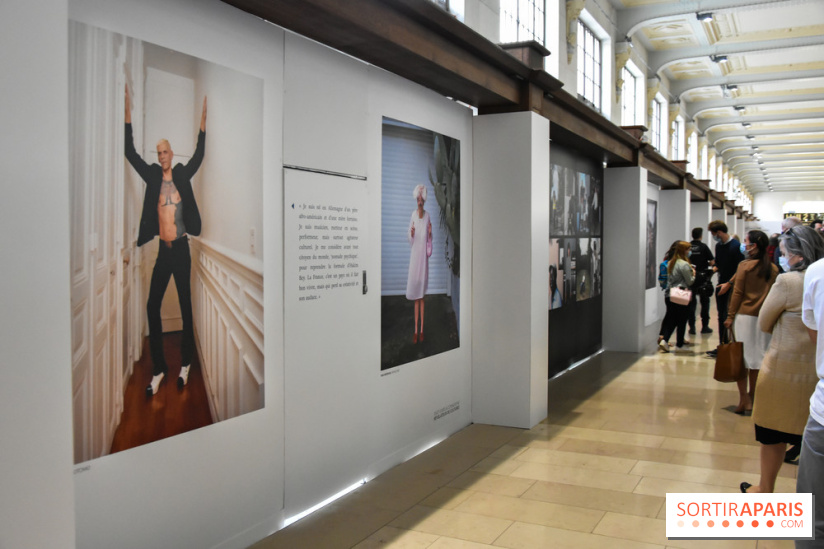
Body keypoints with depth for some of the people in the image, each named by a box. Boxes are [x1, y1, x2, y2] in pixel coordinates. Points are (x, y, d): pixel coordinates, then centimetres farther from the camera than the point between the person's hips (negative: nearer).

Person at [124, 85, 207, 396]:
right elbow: (131, 153, 3)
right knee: (152, 306, -3)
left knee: (186, 305, 4)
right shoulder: (153, 176, 6)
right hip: (162, 249, 2)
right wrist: (127, 113, -2)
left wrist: (203, 121, -3)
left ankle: (185, 364, 15)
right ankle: (158, 369, 6)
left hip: (182, 248, -2)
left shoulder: (182, 175, 5)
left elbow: (199, 154, 4)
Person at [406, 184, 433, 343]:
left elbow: (429, 240, 7)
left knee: (422, 295, 5)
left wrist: (430, 233, -12)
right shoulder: (413, 214, 1)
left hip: (424, 255, 0)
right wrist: (411, 233, -18)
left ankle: (421, 330, 11)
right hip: (414, 254, 0)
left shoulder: (427, 215, 1)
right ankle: (416, 330, 10)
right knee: (415, 296, 4)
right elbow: (410, 240, 2)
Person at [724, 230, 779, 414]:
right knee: (757, 357, 12)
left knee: (742, 357, 1)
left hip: (745, 316, -4)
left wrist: (730, 316, -2)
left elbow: (737, 293, -7)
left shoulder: (745, 265, -8)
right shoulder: (773, 268, 3)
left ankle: (744, 399, -4)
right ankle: (751, 396, 22)